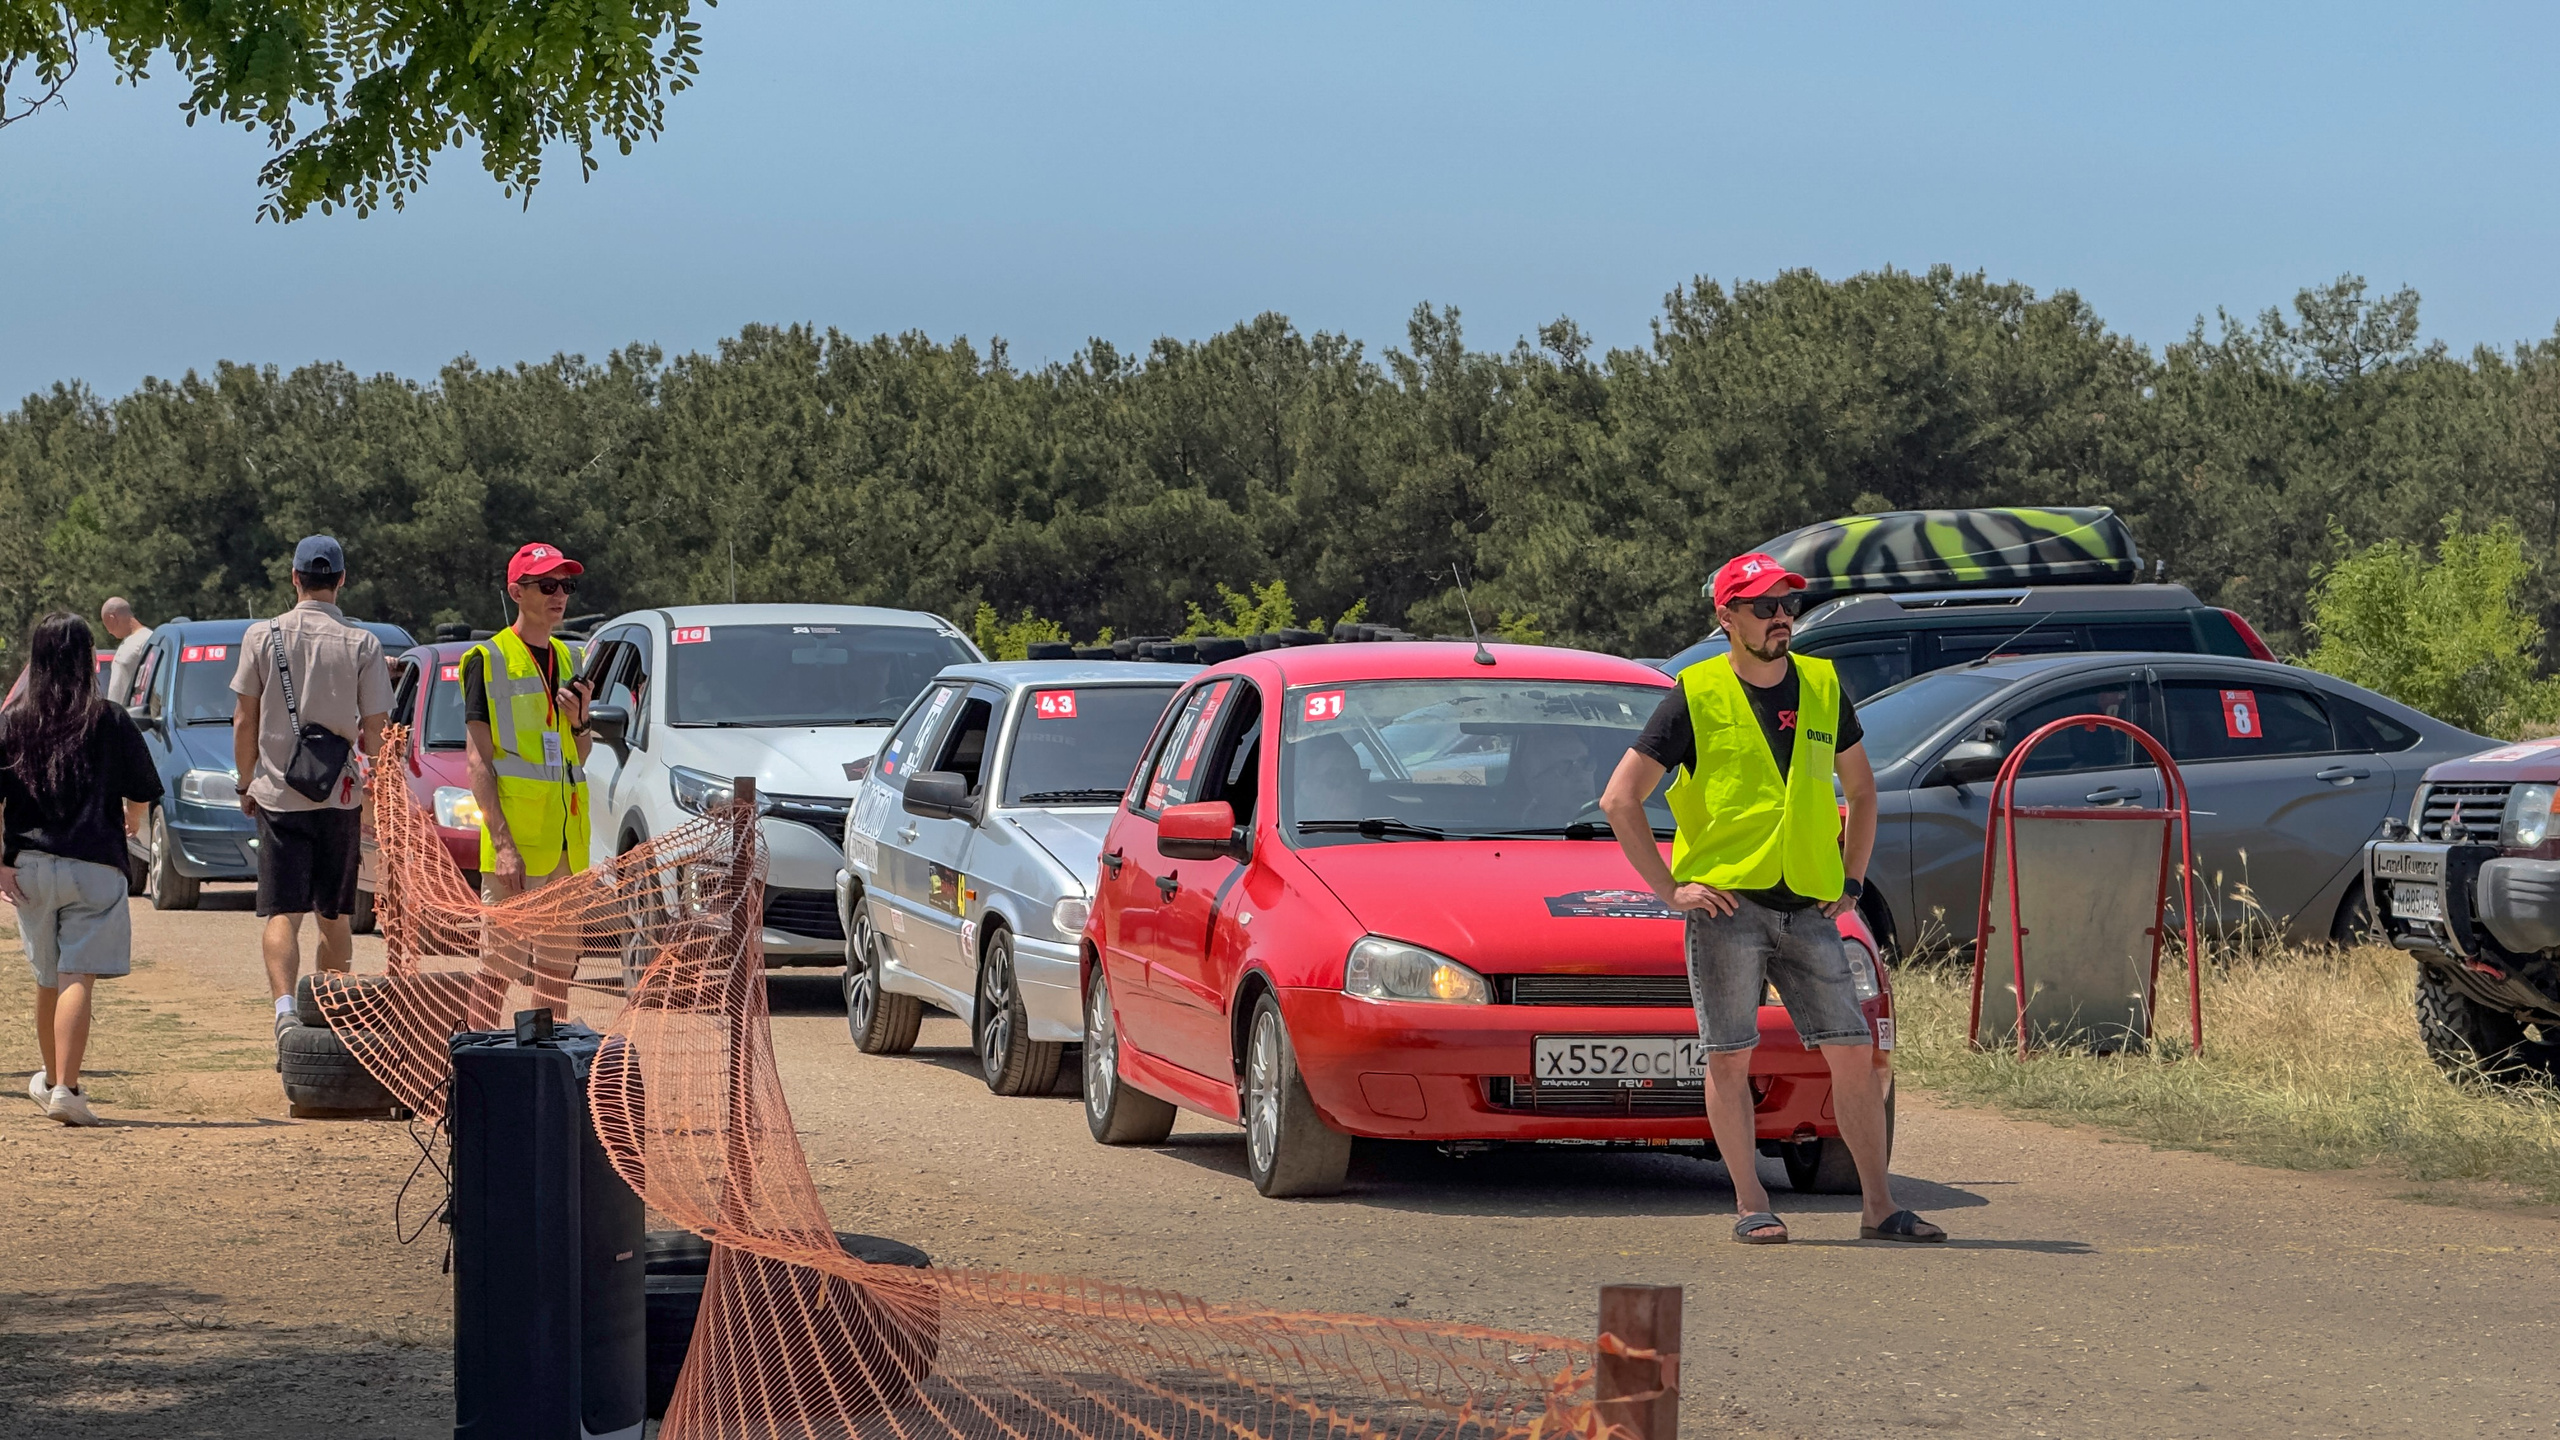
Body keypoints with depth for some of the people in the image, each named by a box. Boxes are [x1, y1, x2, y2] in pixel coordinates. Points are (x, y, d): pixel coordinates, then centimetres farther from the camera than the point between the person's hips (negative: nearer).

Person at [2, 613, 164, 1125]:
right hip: (93, 865, -3)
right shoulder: (110, 721, -4)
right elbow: (141, 795, 3)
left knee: (47, 979, 18)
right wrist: (132, 825, 25)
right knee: (78, 978, -8)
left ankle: (49, 1078, 34)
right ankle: (65, 1087, -19)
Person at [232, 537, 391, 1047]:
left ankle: (285, 1008, -27)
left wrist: (246, 782, 13)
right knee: (334, 918, 13)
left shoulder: (262, 637, -2)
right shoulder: (362, 644, -4)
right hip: (341, 796, 1)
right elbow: (376, 728, -5)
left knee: (282, 914, -6)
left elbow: (244, 721, 1)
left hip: (277, 795, -1)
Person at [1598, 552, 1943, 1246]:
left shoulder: (1822, 687, 10)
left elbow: (1861, 789, 25)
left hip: (1808, 908, 4)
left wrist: (1850, 881, 14)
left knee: (1855, 1054, 1)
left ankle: (1878, 1206, 7)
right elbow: (1620, 799, -2)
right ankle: (1751, 1207, 5)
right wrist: (1670, 888, -7)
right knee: (1729, 1058, -2)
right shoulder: (1696, 695, -2)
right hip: (1727, 902, -4)